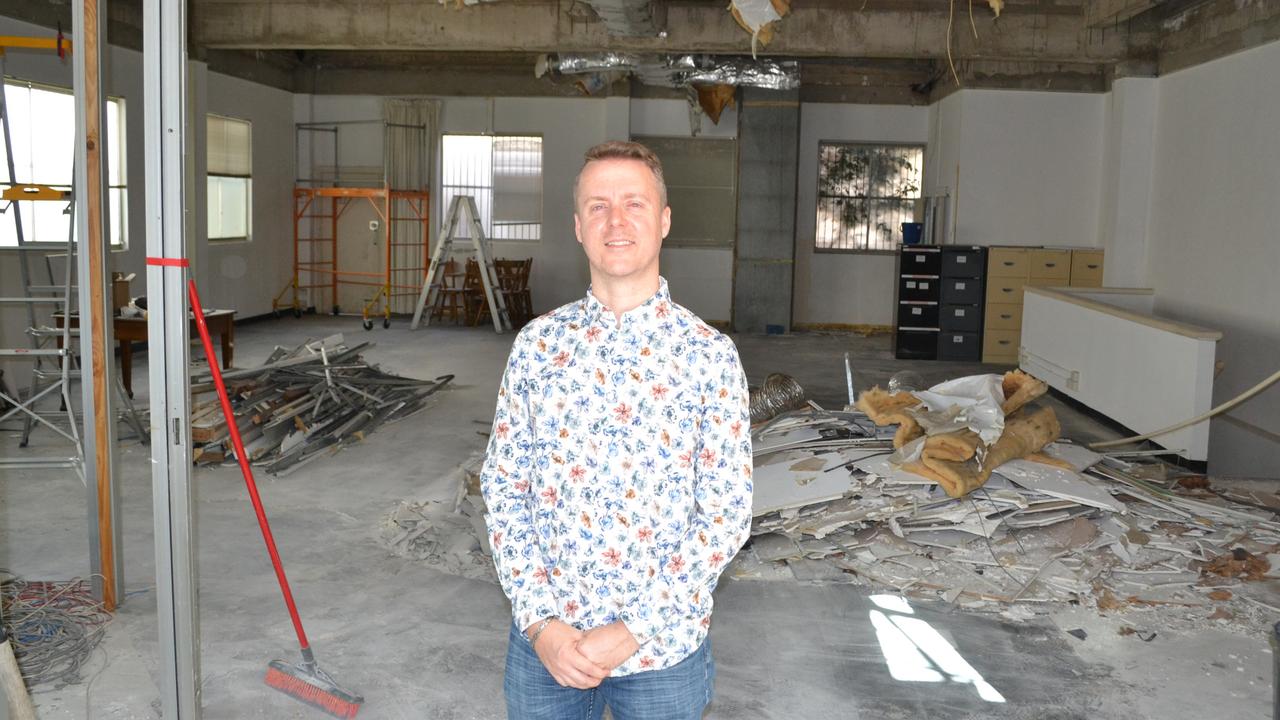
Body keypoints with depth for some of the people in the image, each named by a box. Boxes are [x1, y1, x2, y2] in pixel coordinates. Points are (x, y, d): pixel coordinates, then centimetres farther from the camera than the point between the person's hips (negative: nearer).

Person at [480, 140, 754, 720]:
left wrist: (633, 632, -14)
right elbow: (502, 487, 0)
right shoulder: (538, 343, -1)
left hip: (663, 646, -1)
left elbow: (726, 515, -9)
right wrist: (541, 622, -9)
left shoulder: (709, 353, -8)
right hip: (543, 640, 2)